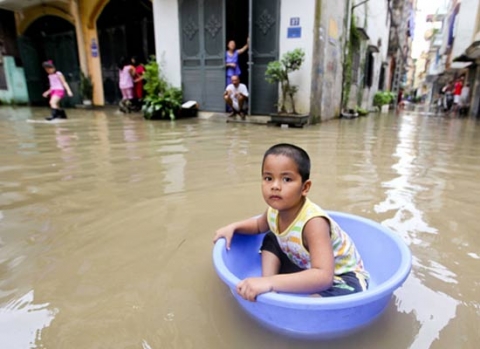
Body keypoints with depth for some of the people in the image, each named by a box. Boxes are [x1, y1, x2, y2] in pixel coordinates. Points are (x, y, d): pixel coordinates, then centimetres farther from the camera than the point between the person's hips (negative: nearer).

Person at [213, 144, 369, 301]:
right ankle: (269, 292, -3)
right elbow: (259, 224, 12)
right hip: (309, 269, 7)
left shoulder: (313, 222, -36)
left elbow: (324, 277, -47)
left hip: (344, 277, -7)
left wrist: (270, 283, -51)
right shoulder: (275, 210, -14)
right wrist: (233, 227, -4)